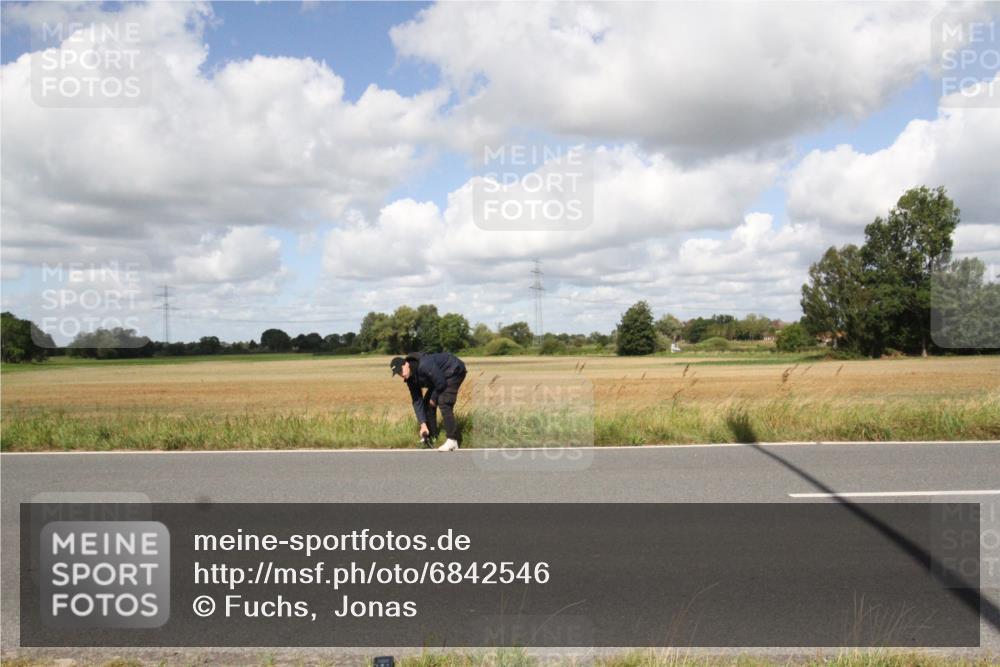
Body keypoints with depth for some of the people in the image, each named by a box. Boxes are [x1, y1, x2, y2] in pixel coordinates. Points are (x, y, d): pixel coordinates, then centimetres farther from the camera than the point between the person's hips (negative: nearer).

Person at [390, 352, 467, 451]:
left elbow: (441, 383, -30)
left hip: (454, 371, -9)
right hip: (440, 375, 9)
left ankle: (452, 441, -22)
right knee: (427, 403, 7)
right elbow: (417, 401, -5)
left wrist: (434, 399, -12)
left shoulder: (424, 365, -35)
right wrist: (423, 424, -11)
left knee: (443, 403, -22)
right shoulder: (410, 379, -7)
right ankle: (431, 437, 17)